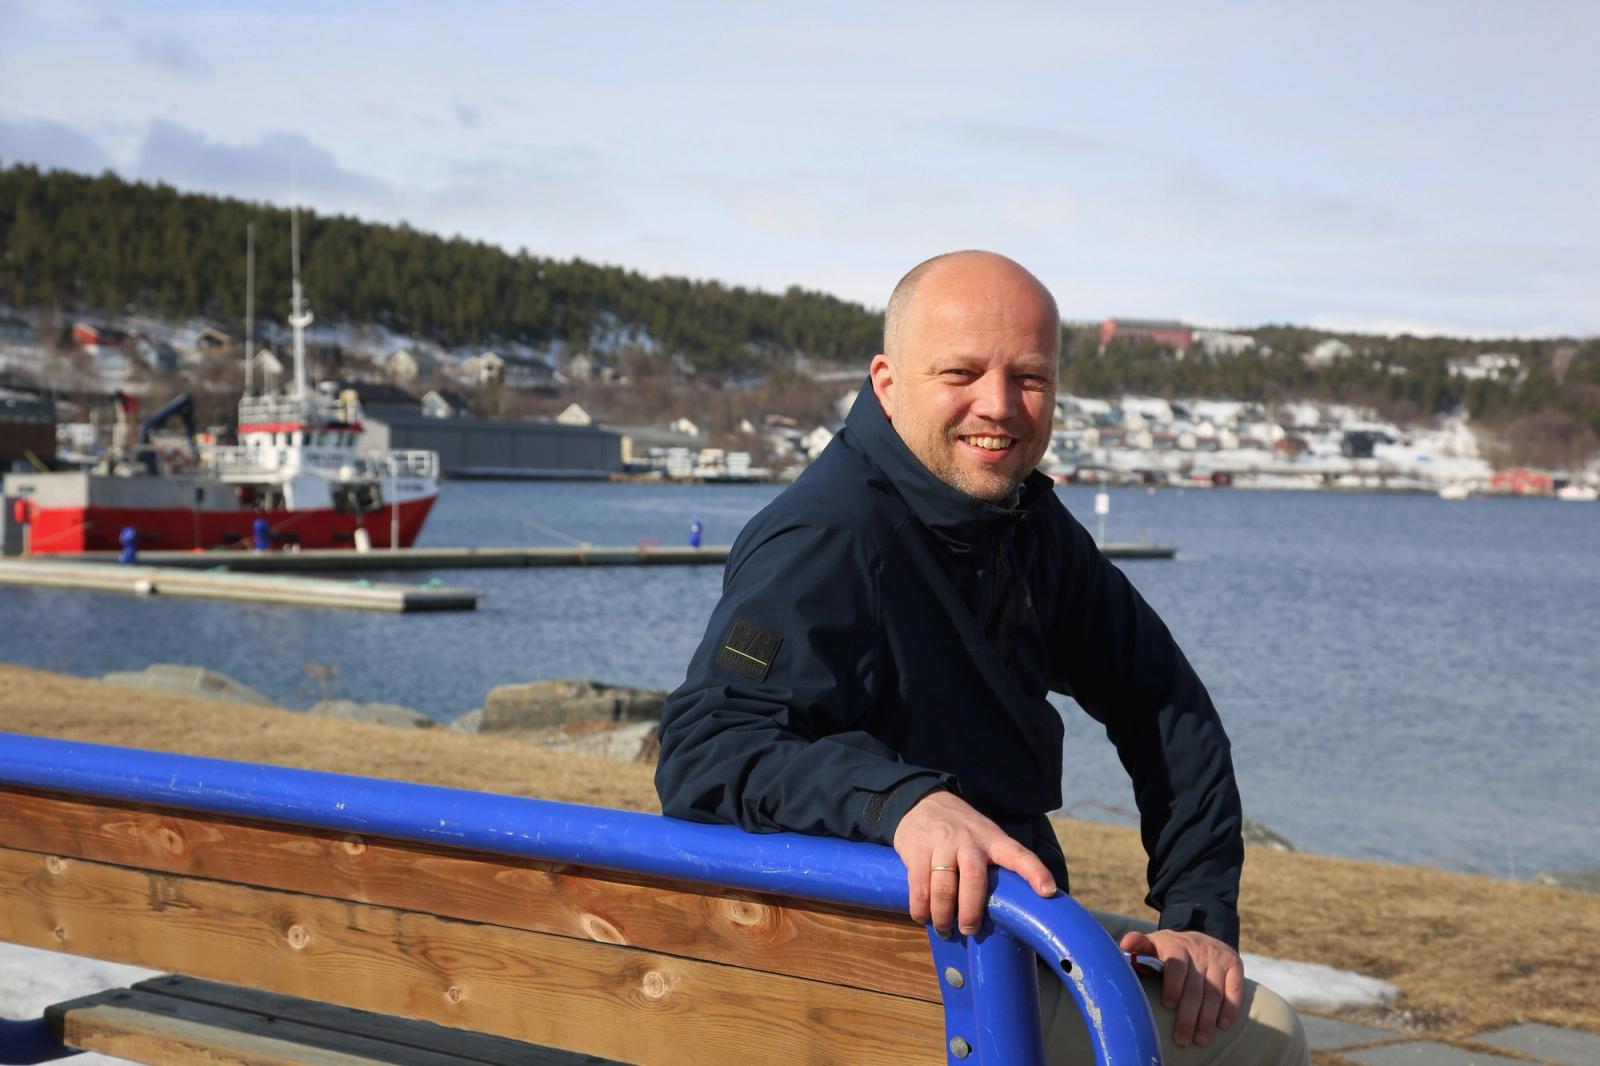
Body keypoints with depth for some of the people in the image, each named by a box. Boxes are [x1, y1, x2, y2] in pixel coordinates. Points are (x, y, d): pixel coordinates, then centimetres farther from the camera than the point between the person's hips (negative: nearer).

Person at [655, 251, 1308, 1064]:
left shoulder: (1029, 524, 6)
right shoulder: (822, 540, -21)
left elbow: (1163, 704, 12)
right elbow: (705, 749, -33)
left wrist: (1199, 911, 2)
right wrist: (900, 798, -49)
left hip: (1011, 927, 9)